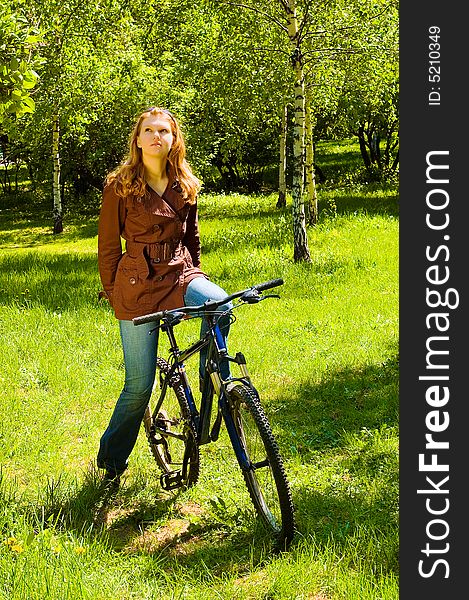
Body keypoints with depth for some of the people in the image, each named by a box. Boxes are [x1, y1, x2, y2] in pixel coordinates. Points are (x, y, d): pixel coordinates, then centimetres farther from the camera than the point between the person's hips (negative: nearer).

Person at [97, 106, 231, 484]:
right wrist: (113, 294, 2)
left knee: (221, 304, -33)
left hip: (180, 274, 3)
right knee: (139, 384, -2)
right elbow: (108, 245, 2)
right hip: (138, 285, -3)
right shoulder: (120, 186, -3)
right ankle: (111, 459, 21)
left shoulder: (185, 187, 8)